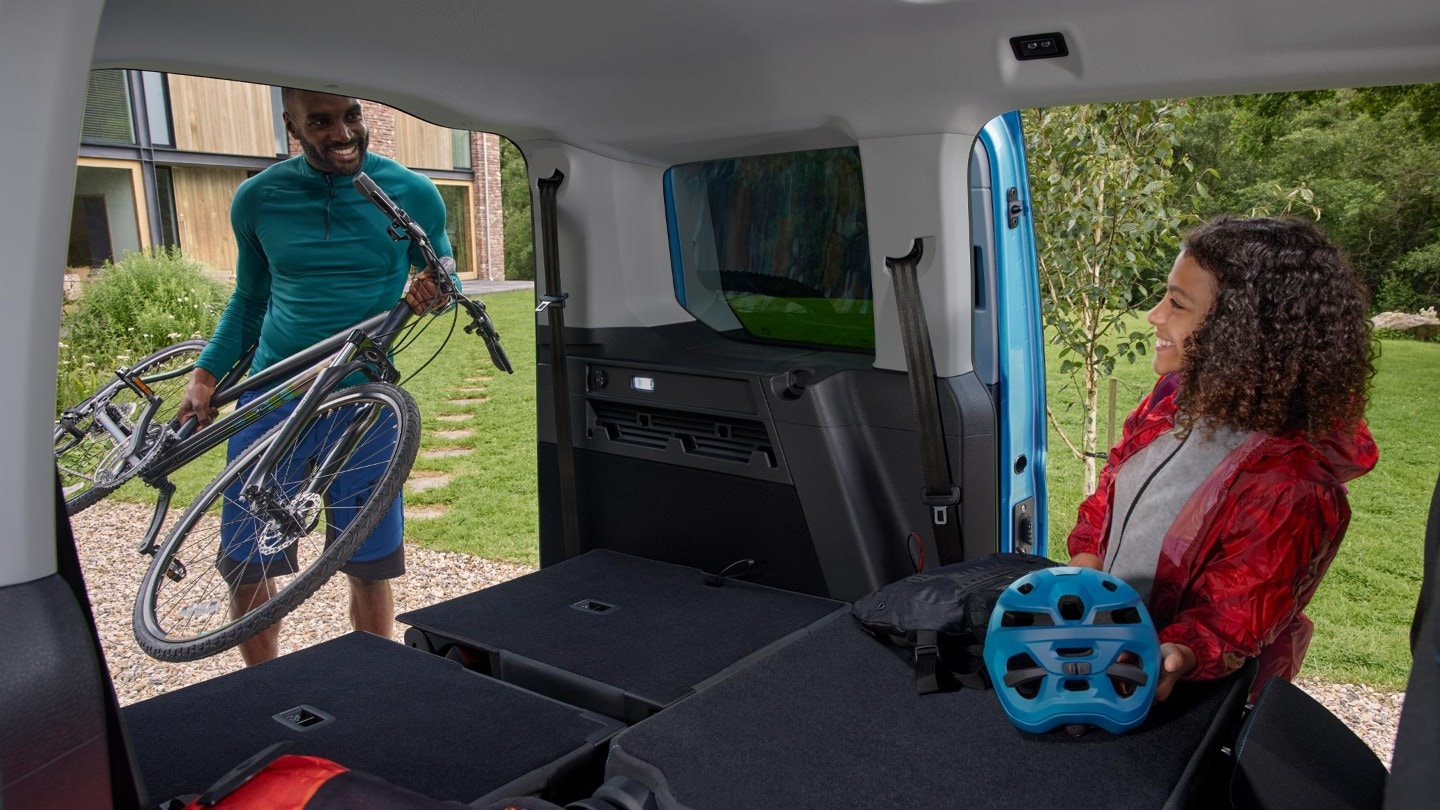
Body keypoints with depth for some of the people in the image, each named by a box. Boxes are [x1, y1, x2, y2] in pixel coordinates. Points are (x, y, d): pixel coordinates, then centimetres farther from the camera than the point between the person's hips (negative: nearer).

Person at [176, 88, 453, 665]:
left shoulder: (413, 195, -2)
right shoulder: (257, 199, 3)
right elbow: (249, 298, 16)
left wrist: (431, 295, -13)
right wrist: (205, 374, 6)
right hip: (270, 395, 2)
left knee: (369, 568, 3)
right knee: (244, 567, 5)